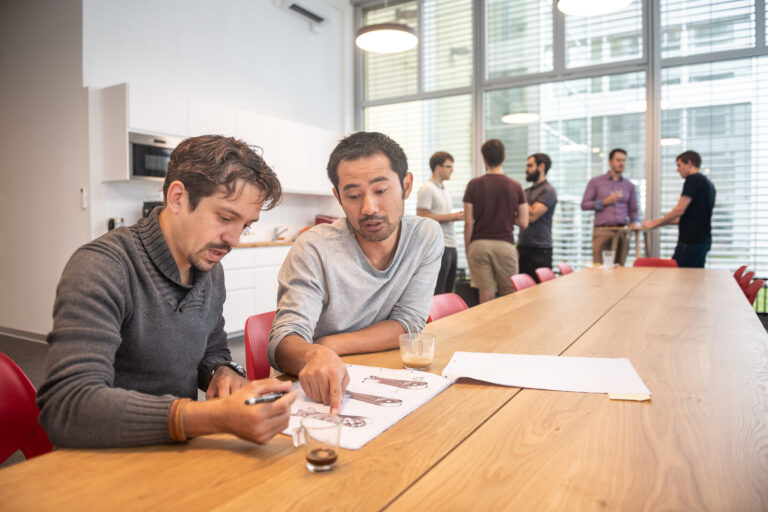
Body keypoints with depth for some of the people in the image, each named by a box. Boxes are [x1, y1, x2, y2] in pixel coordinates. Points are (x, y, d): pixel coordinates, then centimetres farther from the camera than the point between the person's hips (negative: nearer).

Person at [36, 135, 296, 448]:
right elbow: (66, 408, -30)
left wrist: (222, 373, -7)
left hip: (179, 455, 7)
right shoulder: (101, 267, -19)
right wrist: (215, 417, -39)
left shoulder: (210, 270, 4)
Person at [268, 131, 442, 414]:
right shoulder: (314, 249, -14)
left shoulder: (426, 236, -5)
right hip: (321, 389, -2)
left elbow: (408, 324, -7)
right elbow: (284, 342, -20)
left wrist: (329, 345, -17)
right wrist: (313, 356, -42)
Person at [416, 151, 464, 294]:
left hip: (451, 245, 9)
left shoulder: (445, 190, 20)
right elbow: (422, 217, -16)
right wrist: (450, 217, -14)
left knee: (448, 290, 12)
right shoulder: (427, 189, -8)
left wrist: (457, 216, 4)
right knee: (437, 292, -7)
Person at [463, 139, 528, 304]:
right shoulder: (515, 186, 2)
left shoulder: (474, 185, -1)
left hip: (479, 245, 0)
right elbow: (523, 222, 1)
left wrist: (467, 249, 7)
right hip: (505, 245, 0)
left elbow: (468, 222, -3)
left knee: (486, 296, 1)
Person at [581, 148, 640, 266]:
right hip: (602, 230, -2)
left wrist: (635, 222, -1)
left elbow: (634, 210, 19)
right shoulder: (596, 182, 8)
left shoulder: (629, 185, 15)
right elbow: (584, 205, 3)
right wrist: (605, 202, -7)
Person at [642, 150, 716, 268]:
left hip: (690, 241, -9)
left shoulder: (693, 179, -9)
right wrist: (663, 222, 24)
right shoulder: (708, 183, 20)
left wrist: (655, 223, -7)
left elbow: (679, 210, -17)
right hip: (704, 240, 9)